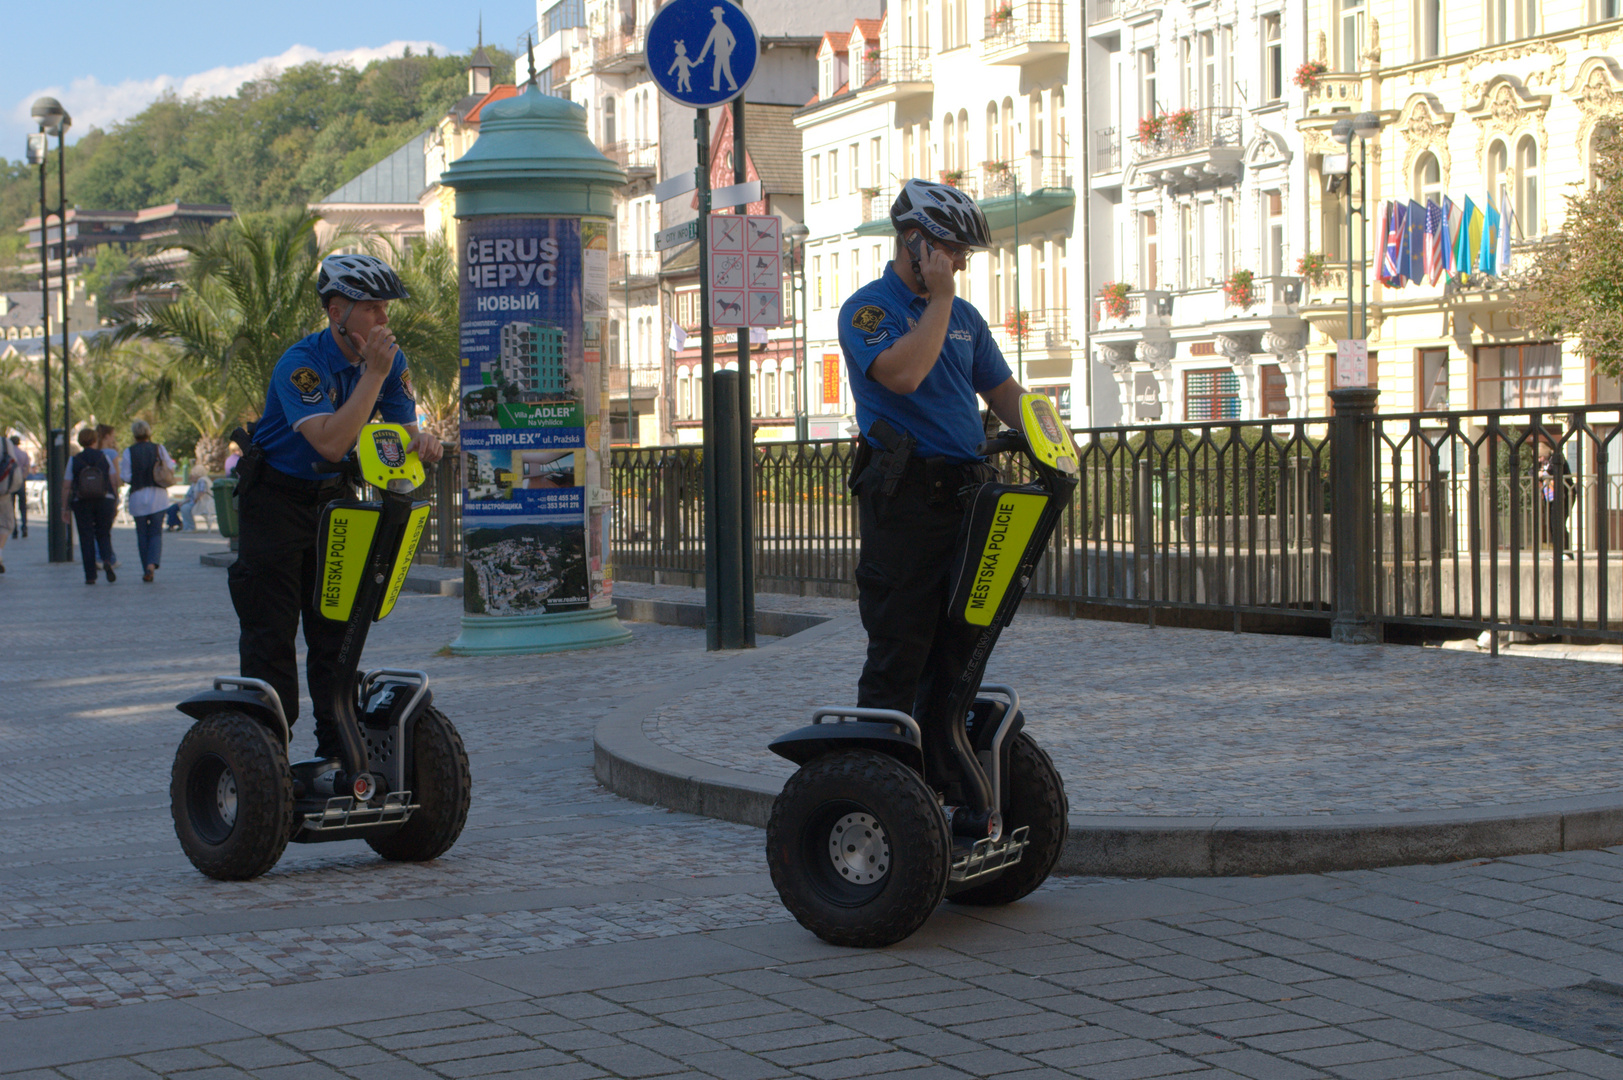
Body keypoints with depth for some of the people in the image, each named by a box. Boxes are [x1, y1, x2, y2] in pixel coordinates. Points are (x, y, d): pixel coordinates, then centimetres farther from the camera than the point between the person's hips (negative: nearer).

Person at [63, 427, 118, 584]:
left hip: (81, 504, 0)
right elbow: (114, 482, -1)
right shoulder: (104, 458, 2)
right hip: (105, 500, 0)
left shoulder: (74, 460, 1)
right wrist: (116, 502, 7)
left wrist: (65, 508, 4)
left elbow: (66, 486, -1)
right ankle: (107, 561, -18)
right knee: (103, 534, 11)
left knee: (86, 538, 4)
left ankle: (90, 576, 0)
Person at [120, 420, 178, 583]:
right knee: (156, 532, 3)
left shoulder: (129, 452, -4)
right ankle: (152, 563, -20)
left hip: (138, 496, 0)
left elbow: (125, 476, -7)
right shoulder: (159, 449, -1)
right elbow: (171, 468, 0)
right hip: (158, 496, 1)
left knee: (142, 534, 9)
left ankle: (146, 570, 7)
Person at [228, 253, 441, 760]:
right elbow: (332, 442, -36)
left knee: (338, 626, 5)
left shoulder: (389, 359, -4)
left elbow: (403, 427, -4)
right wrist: (372, 375, -35)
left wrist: (420, 441, -28)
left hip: (334, 498, 6)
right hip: (274, 499, -6)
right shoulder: (301, 365, -24)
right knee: (270, 632, -6)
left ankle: (338, 747, 11)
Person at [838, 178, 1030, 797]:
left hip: (965, 492, 7)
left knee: (957, 649, 10)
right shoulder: (869, 309, -4)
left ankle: (942, 779, 18)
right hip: (905, 497, -7)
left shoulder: (963, 317, 19)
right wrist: (938, 297, -14)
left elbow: (1003, 391, 20)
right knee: (898, 653, -7)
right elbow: (902, 374, -23)